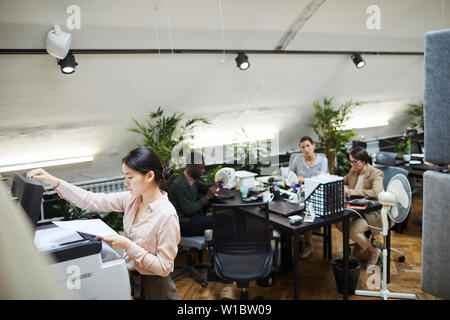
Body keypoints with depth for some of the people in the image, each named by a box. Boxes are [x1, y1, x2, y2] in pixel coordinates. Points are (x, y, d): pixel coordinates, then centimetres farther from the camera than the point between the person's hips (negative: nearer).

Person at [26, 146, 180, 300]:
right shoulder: (132, 198, -5)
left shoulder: (166, 215, -26)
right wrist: (53, 181, -11)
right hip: (132, 280, 6)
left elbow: (163, 267, -22)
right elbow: (92, 201, -6)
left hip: (154, 288, -6)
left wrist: (128, 246, -26)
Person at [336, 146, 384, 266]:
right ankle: (361, 241, 11)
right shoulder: (353, 171, 5)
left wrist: (352, 191, -31)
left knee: (352, 230, -27)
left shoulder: (376, 174, -16)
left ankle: (374, 251, 3)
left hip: (373, 213, -7)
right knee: (339, 222, -17)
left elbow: (377, 192, -34)